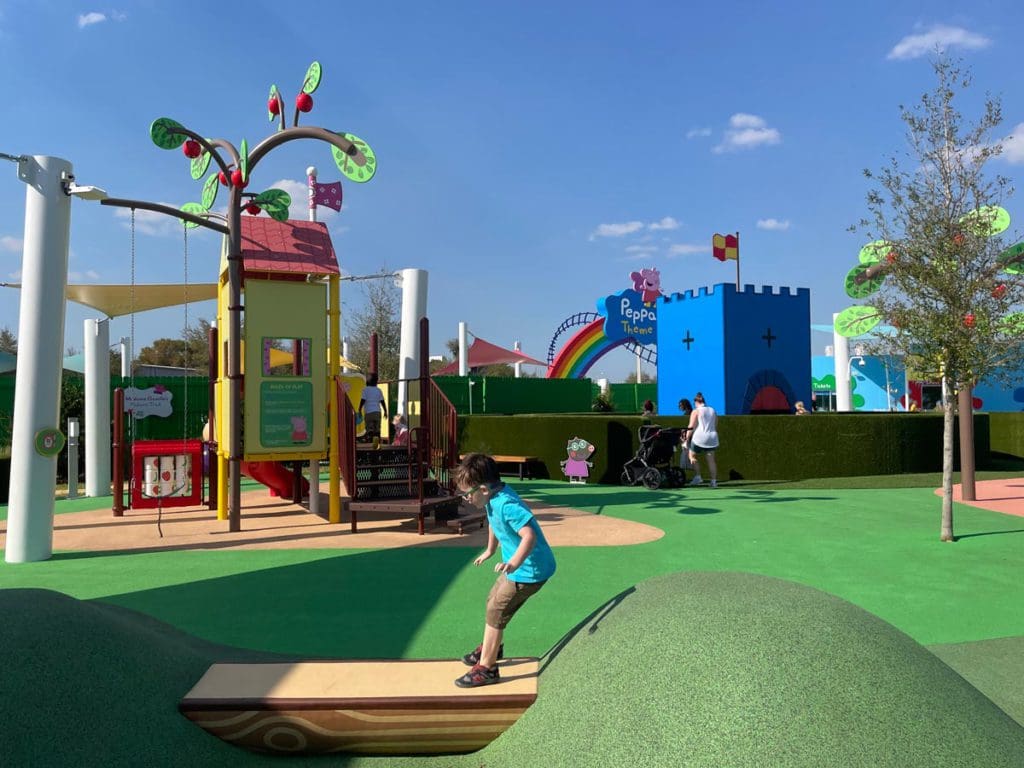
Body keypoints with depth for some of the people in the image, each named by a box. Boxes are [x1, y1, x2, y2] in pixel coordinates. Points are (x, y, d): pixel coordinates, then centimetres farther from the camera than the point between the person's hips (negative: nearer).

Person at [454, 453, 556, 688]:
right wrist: (490, 550, 32)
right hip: (518, 567, 10)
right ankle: (491, 648, 46)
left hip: (529, 570, -10)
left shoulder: (506, 505, -32)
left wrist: (514, 563, -55)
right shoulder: (494, 499, -2)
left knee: (495, 613, -2)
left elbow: (530, 535, -42)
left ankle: (486, 668, 12)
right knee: (493, 600, 24)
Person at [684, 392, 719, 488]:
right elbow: (716, 426, 17)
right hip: (712, 438, 5)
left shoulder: (696, 411, -4)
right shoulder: (713, 411, 14)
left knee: (692, 456, 11)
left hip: (699, 438, -5)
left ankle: (698, 477, 1)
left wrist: (687, 438, -1)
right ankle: (714, 481, 4)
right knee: (711, 460, 7)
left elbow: (691, 427, -8)